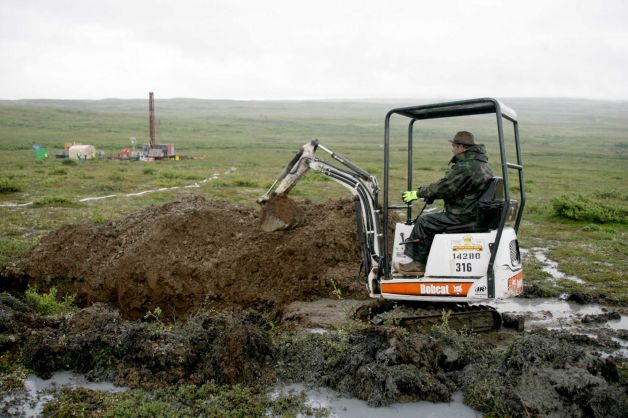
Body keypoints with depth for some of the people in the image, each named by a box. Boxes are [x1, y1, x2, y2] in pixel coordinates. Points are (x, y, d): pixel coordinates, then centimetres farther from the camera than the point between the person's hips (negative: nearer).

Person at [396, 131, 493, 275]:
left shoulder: (464, 168, -22)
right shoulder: (482, 164, 13)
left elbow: (441, 188, -18)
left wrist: (417, 193, -6)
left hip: (463, 217, -10)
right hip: (475, 213, 10)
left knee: (424, 222, -5)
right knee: (434, 219, 21)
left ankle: (418, 263, 2)